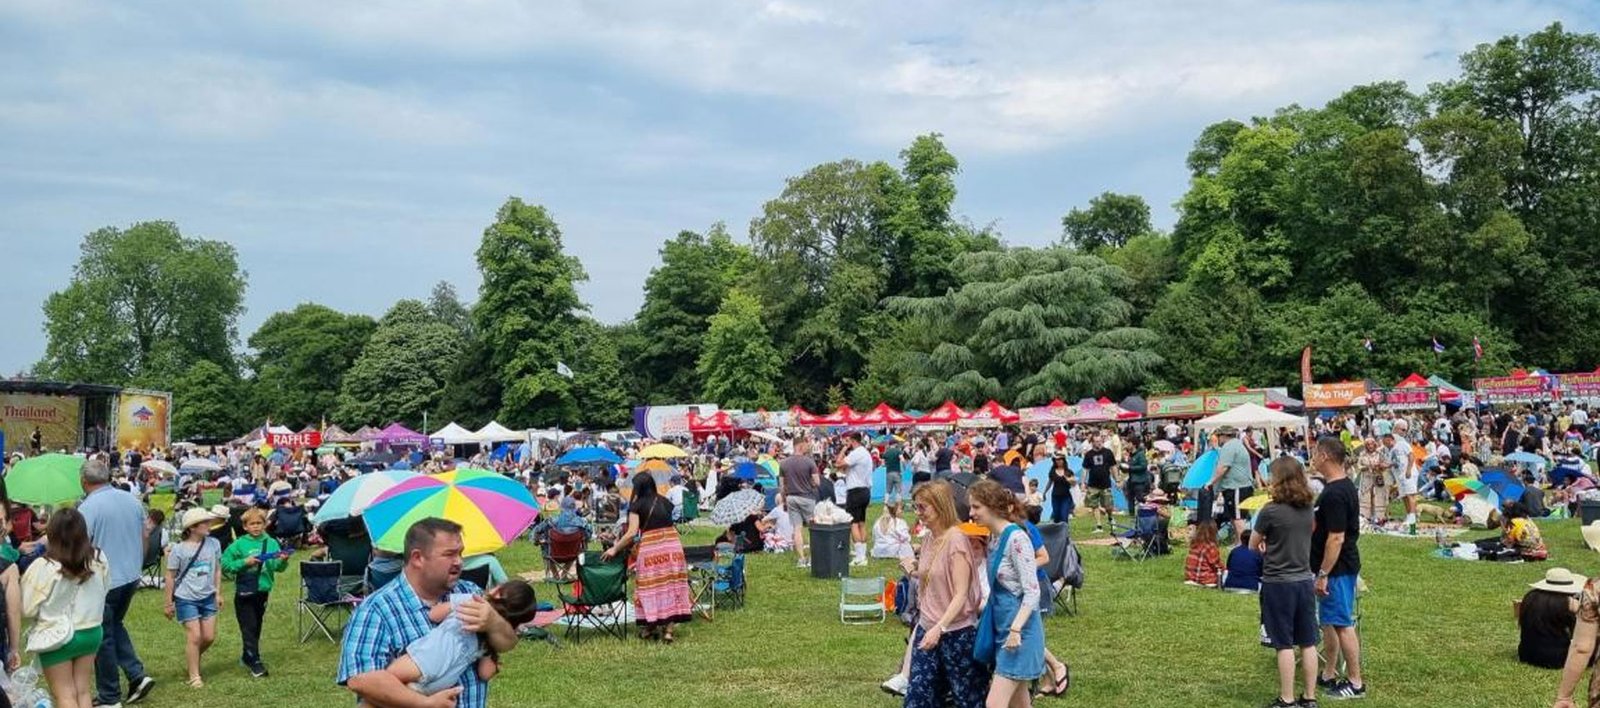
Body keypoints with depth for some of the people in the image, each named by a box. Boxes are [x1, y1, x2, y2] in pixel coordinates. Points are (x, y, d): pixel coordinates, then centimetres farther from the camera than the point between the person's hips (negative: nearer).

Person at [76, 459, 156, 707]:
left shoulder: (88, 507, -16)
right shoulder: (133, 500, 4)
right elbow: (144, 537, 13)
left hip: (103, 582, -7)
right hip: (131, 577, 7)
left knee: (103, 637, 6)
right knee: (115, 625, 25)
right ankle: (137, 675, 14)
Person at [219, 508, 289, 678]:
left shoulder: (271, 543, -1)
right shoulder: (239, 544, -6)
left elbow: (278, 567, -7)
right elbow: (224, 564, -8)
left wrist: (283, 561, -28)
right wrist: (244, 563, -19)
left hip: (263, 590, 3)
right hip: (244, 592, -3)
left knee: (257, 627, 15)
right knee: (249, 627, -3)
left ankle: (247, 657, 31)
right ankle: (254, 661, 0)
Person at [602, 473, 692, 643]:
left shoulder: (637, 506, -1)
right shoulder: (665, 502, 12)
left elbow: (632, 533, -7)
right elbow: (670, 523, 14)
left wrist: (615, 549, 1)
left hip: (650, 549, -4)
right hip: (673, 546, 4)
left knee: (651, 588, 6)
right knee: (671, 586, 4)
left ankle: (649, 628, 14)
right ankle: (668, 629, 2)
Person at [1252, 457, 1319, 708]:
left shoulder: (1270, 511, -16)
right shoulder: (1307, 509, 2)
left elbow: (1254, 546, -3)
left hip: (1278, 583, -6)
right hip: (1305, 581, 6)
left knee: (1285, 644, 1)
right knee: (1308, 643, 10)